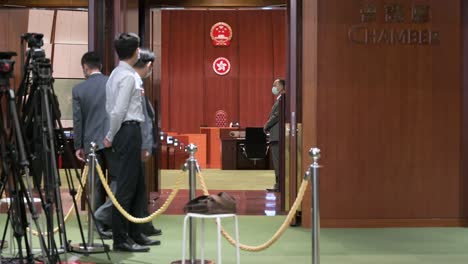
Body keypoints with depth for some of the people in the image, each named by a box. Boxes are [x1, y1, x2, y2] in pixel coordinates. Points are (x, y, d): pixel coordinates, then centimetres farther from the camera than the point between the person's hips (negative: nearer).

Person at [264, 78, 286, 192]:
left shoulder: (283, 98, -11)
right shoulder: (279, 99, 21)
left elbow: (277, 115, -18)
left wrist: (267, 125, -8)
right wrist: (268, 126, 11)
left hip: (278, 135, -10)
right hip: (275, 136, 10)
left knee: (277, 161, -9)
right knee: (277, 161, 12)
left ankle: (279, 185, -8)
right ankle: (279, 184, 16)